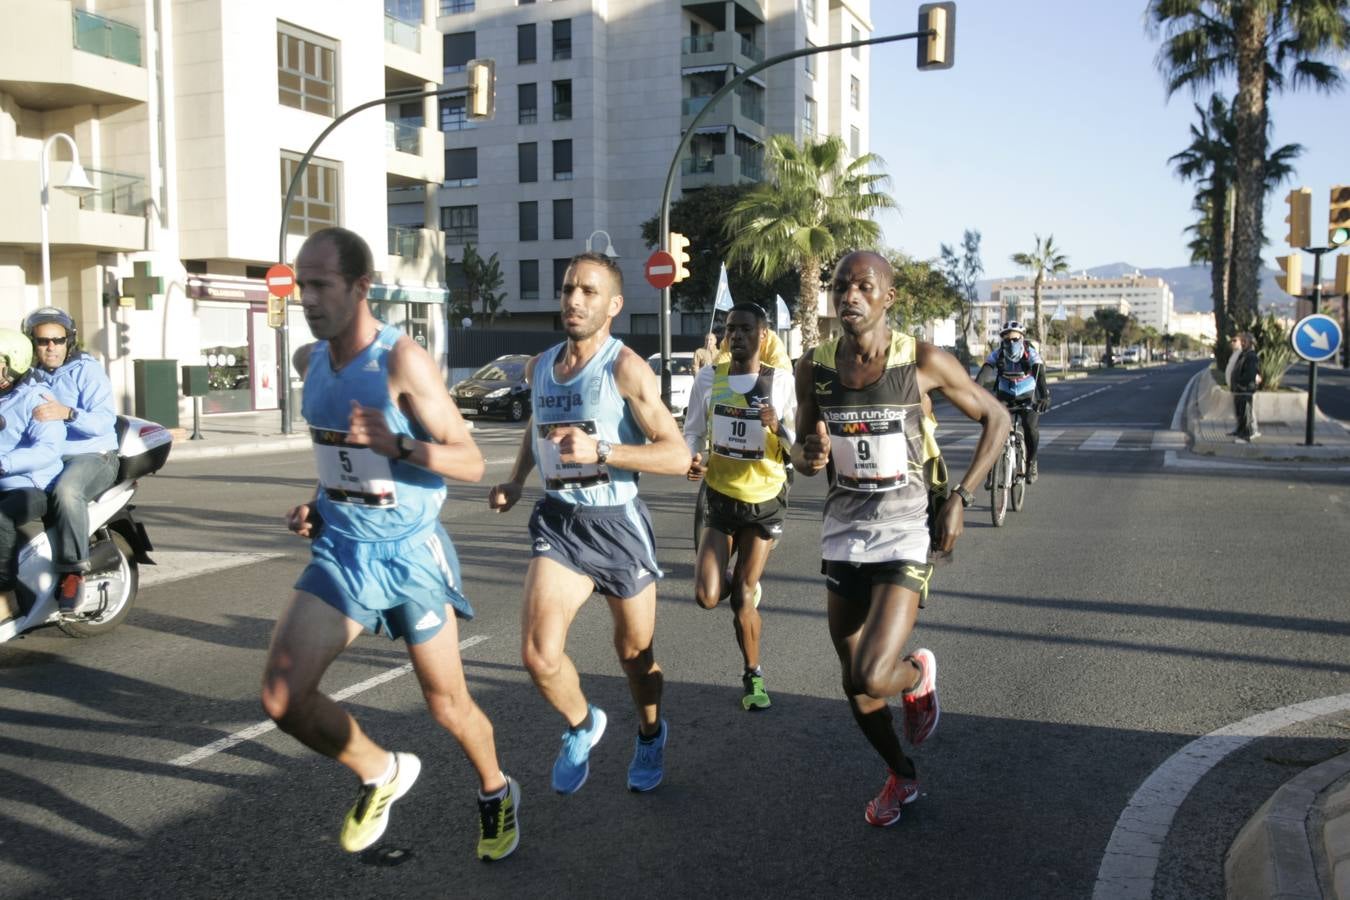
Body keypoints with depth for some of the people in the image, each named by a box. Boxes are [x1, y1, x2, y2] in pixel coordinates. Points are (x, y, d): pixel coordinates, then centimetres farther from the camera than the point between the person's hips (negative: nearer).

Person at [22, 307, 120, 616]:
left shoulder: (87, 370, -3)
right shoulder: (31, 377, 16)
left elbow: (104, 421, -16)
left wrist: (67, 413, -33)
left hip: (92, 454, -6)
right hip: (45, 458, 7)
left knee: (66, 491, -37)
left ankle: (73, 571, -28)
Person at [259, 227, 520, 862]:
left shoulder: (403, 362, -18)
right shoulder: (312, 359, 4)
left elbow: (470, 463, -17)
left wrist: (396, 444, -31)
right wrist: (317, 504, 5)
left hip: (409, 552, -5)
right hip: (340, 550, 6)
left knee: (448, 706, 8)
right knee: (281, 698, -8)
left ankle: (497, 794, 39)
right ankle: (380, 772, 19)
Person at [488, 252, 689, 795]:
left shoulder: (625, 369, -13)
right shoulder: (539, 367, 6)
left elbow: (678, 456, -19)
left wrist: (600, 451, -29)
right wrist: (515, 482, 12)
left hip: (618, 525, -4)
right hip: (558, 523, 4)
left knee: (635, 655, 14)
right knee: (539, 654, -13)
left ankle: (650, 735, 45)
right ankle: (582, 725, 19)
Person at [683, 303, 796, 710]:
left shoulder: (781, 381, -9)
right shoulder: (708, 378, -5)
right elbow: (692, 432, 5)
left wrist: (778, 426, -27)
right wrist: (692, 459, -17)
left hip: (765, 500, -1)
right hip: (721, 496, 2)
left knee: (743, 597, 1)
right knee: (707, 597, -9)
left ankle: (753, 675, 24)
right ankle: (745, 589, 28)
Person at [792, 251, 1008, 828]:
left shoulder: (923, 363, -11)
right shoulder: (815, 368, -2)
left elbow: (996, 418, 0)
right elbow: (801, 451, 10)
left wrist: (960, 499, -7)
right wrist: (811, 456, -15)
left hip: (905, 533, -4)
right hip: (843, 532, 4)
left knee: (873, 677, -18)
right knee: (854, 685, 12)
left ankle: (919, 674, 19)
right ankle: (901, 778, 38)